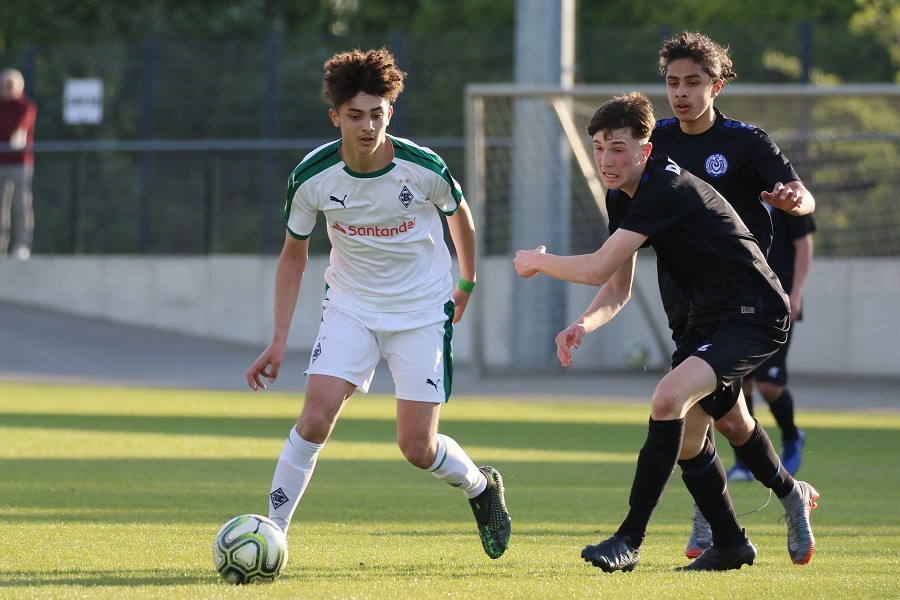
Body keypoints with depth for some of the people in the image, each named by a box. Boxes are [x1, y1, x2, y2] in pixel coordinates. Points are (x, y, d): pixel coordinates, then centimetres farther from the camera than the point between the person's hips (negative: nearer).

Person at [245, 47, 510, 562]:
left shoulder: (424, 168, -19)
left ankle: (482, 486, 30)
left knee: (418, 448, -3)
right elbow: (294, 256, 0)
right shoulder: (312, 178, -16)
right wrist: (279, 342, -4)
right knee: (315, 418, -18)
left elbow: (459, 214, 4)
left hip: (423, 311, -1)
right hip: (351, 306, 1)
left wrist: (468, 283, 19)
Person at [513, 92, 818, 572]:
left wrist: (537, 261, -9)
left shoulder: (665, 190, -26)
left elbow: (597, 268, -27)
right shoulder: (622, 196, 5)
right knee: (687, 437, 13)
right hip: (708, 316, 10)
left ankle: (630, 540, -26)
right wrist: (582, 325, -10)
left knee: (670, 397, -28)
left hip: (755, 314, -10)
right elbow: (617, 289, 11)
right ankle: (730, 545, 35)